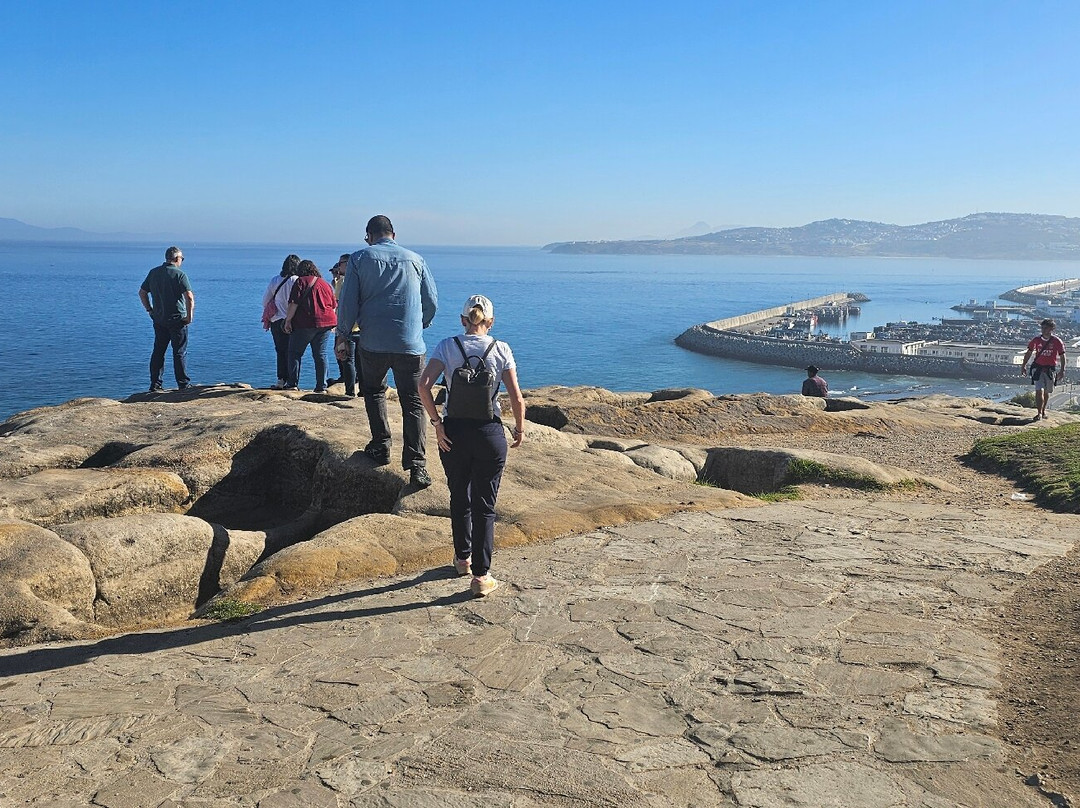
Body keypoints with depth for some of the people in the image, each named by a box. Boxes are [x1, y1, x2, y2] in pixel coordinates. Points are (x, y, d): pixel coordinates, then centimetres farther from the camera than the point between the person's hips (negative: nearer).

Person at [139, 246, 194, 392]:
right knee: (180, 353, 1)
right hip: (177, 320, -5)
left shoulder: (153, 273, 8)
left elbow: (142, 292, 14)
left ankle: (155, 385, 11)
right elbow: (189, 297, -20)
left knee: (158, 351, 11)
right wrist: (189, 316, -11)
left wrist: (149, 310, 19)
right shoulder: (180, 274, -11)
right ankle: (184, 384, 4)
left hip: (158, 319, 5)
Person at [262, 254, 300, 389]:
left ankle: (281, 380, 7)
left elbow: (265, 301, 12)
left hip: (276, 321, 4)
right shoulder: (297, 281, -8)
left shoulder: (274, 280, 8)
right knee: (291, 352, 1)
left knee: (281, 351, 11)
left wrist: (267, 318, 22)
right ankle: (290, 381, 0)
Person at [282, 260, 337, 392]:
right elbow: (333, 306, 19)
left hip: (305, 323, -5)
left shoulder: (300, 282, -2)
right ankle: (321, 386, 4)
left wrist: (288, 320, -8)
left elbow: (294, 303, -11)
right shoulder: (325, 284, 17)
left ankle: (293, 384, 0)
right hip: (325, 324, 5)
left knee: (295, 352, 5)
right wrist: (332, 324, 28)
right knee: (320, 354, 8)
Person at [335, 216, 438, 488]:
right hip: (411, 344, 1)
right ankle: (416, 465, -7)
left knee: (374, 392, 23)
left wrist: (342, 337, 11)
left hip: (373, 343, 0)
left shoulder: (359, 258, 4)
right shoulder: (415, 259, 9)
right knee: (413, 403, 1)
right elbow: (432, 301, 12)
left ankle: (381, 447, 19)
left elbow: (348, 302, 1)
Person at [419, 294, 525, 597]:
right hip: (490, 433, -1)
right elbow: (516, 397, -7)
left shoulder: (447, 346, -1)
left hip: (454, 432, 1)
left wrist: (437, 422, -8)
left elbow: (424, 384, -14)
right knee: (484, 506, 6)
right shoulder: (501, 350, -2)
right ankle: (481, 575, 5)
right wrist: (519, 428, 8)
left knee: (459, 498, 20)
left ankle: (462, 558, 37)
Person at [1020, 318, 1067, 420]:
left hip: (1050, 369, 0)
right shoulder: (1037, 340, 0)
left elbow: (1062, 356, 1)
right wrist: (1024, 365, 10)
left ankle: (1043, 411, 32)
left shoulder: (1057, 341, -5)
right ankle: (1039, 413, -9)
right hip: (1038, 368, 0)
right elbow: (1029, 353, 12)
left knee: (1047, 392, 13)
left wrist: (1062, 370, -3)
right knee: (1039, 391, -12)